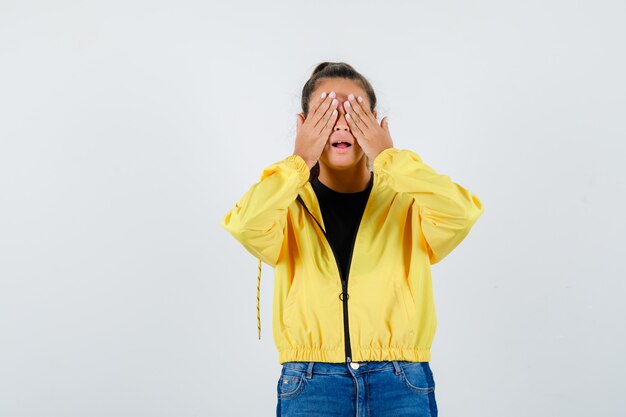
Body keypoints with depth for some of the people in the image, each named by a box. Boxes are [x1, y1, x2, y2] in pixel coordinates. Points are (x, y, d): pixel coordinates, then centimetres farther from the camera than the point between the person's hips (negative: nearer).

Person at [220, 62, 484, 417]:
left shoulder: (407, 200, 6)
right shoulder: (290, 203, 7)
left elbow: (461, 214, -16)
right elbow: (247, 226, -16)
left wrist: (388, 159, -8)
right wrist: (300, 161, -7)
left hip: (402, 386, 0)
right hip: (310, 385, 0)